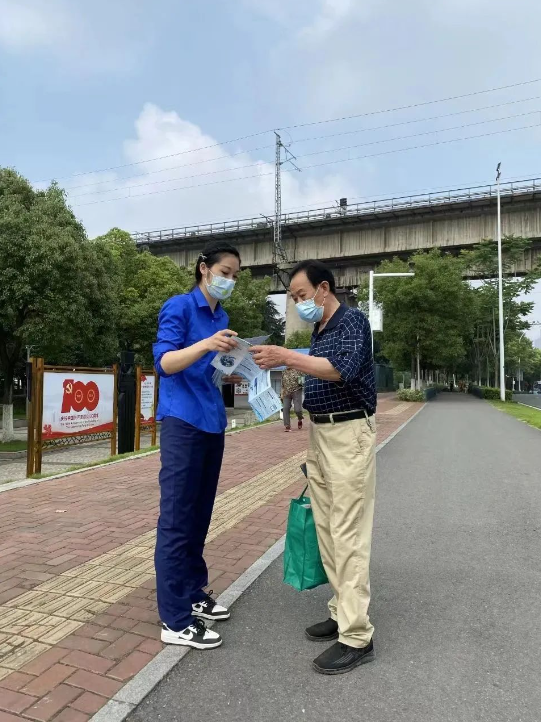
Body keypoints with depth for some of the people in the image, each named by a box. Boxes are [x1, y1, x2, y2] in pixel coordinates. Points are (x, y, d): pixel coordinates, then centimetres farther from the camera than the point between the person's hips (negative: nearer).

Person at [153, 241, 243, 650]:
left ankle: (193, 593, 28)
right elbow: (165, 362, -17)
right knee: (177, 519, -3)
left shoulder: (222, 317, 14)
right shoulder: (179, 307, -7)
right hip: (183, 422, -8)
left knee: (200, 514, 14)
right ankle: (175, 620, 6)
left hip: (213, 422, 8)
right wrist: (206, 344, -31)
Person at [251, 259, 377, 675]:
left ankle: (357, 637, 1)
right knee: (327, 529, 11)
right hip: (319, 434, 9)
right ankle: (343, 612, 24)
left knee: (348, 534, -7)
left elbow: (343, 369, -26)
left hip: (349, 434, -9)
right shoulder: (319, 333, 18)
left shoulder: (353, 321, -8)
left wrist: (287, 357, -30)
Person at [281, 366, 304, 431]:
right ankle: (287, 426, -1)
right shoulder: (284, 372, 13)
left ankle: (300, 419, 25)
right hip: (286, 393, 4)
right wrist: (282, 394, 11)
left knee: (297, 409, -9)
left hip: (296, 391, -3)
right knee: (286, 408, -7)